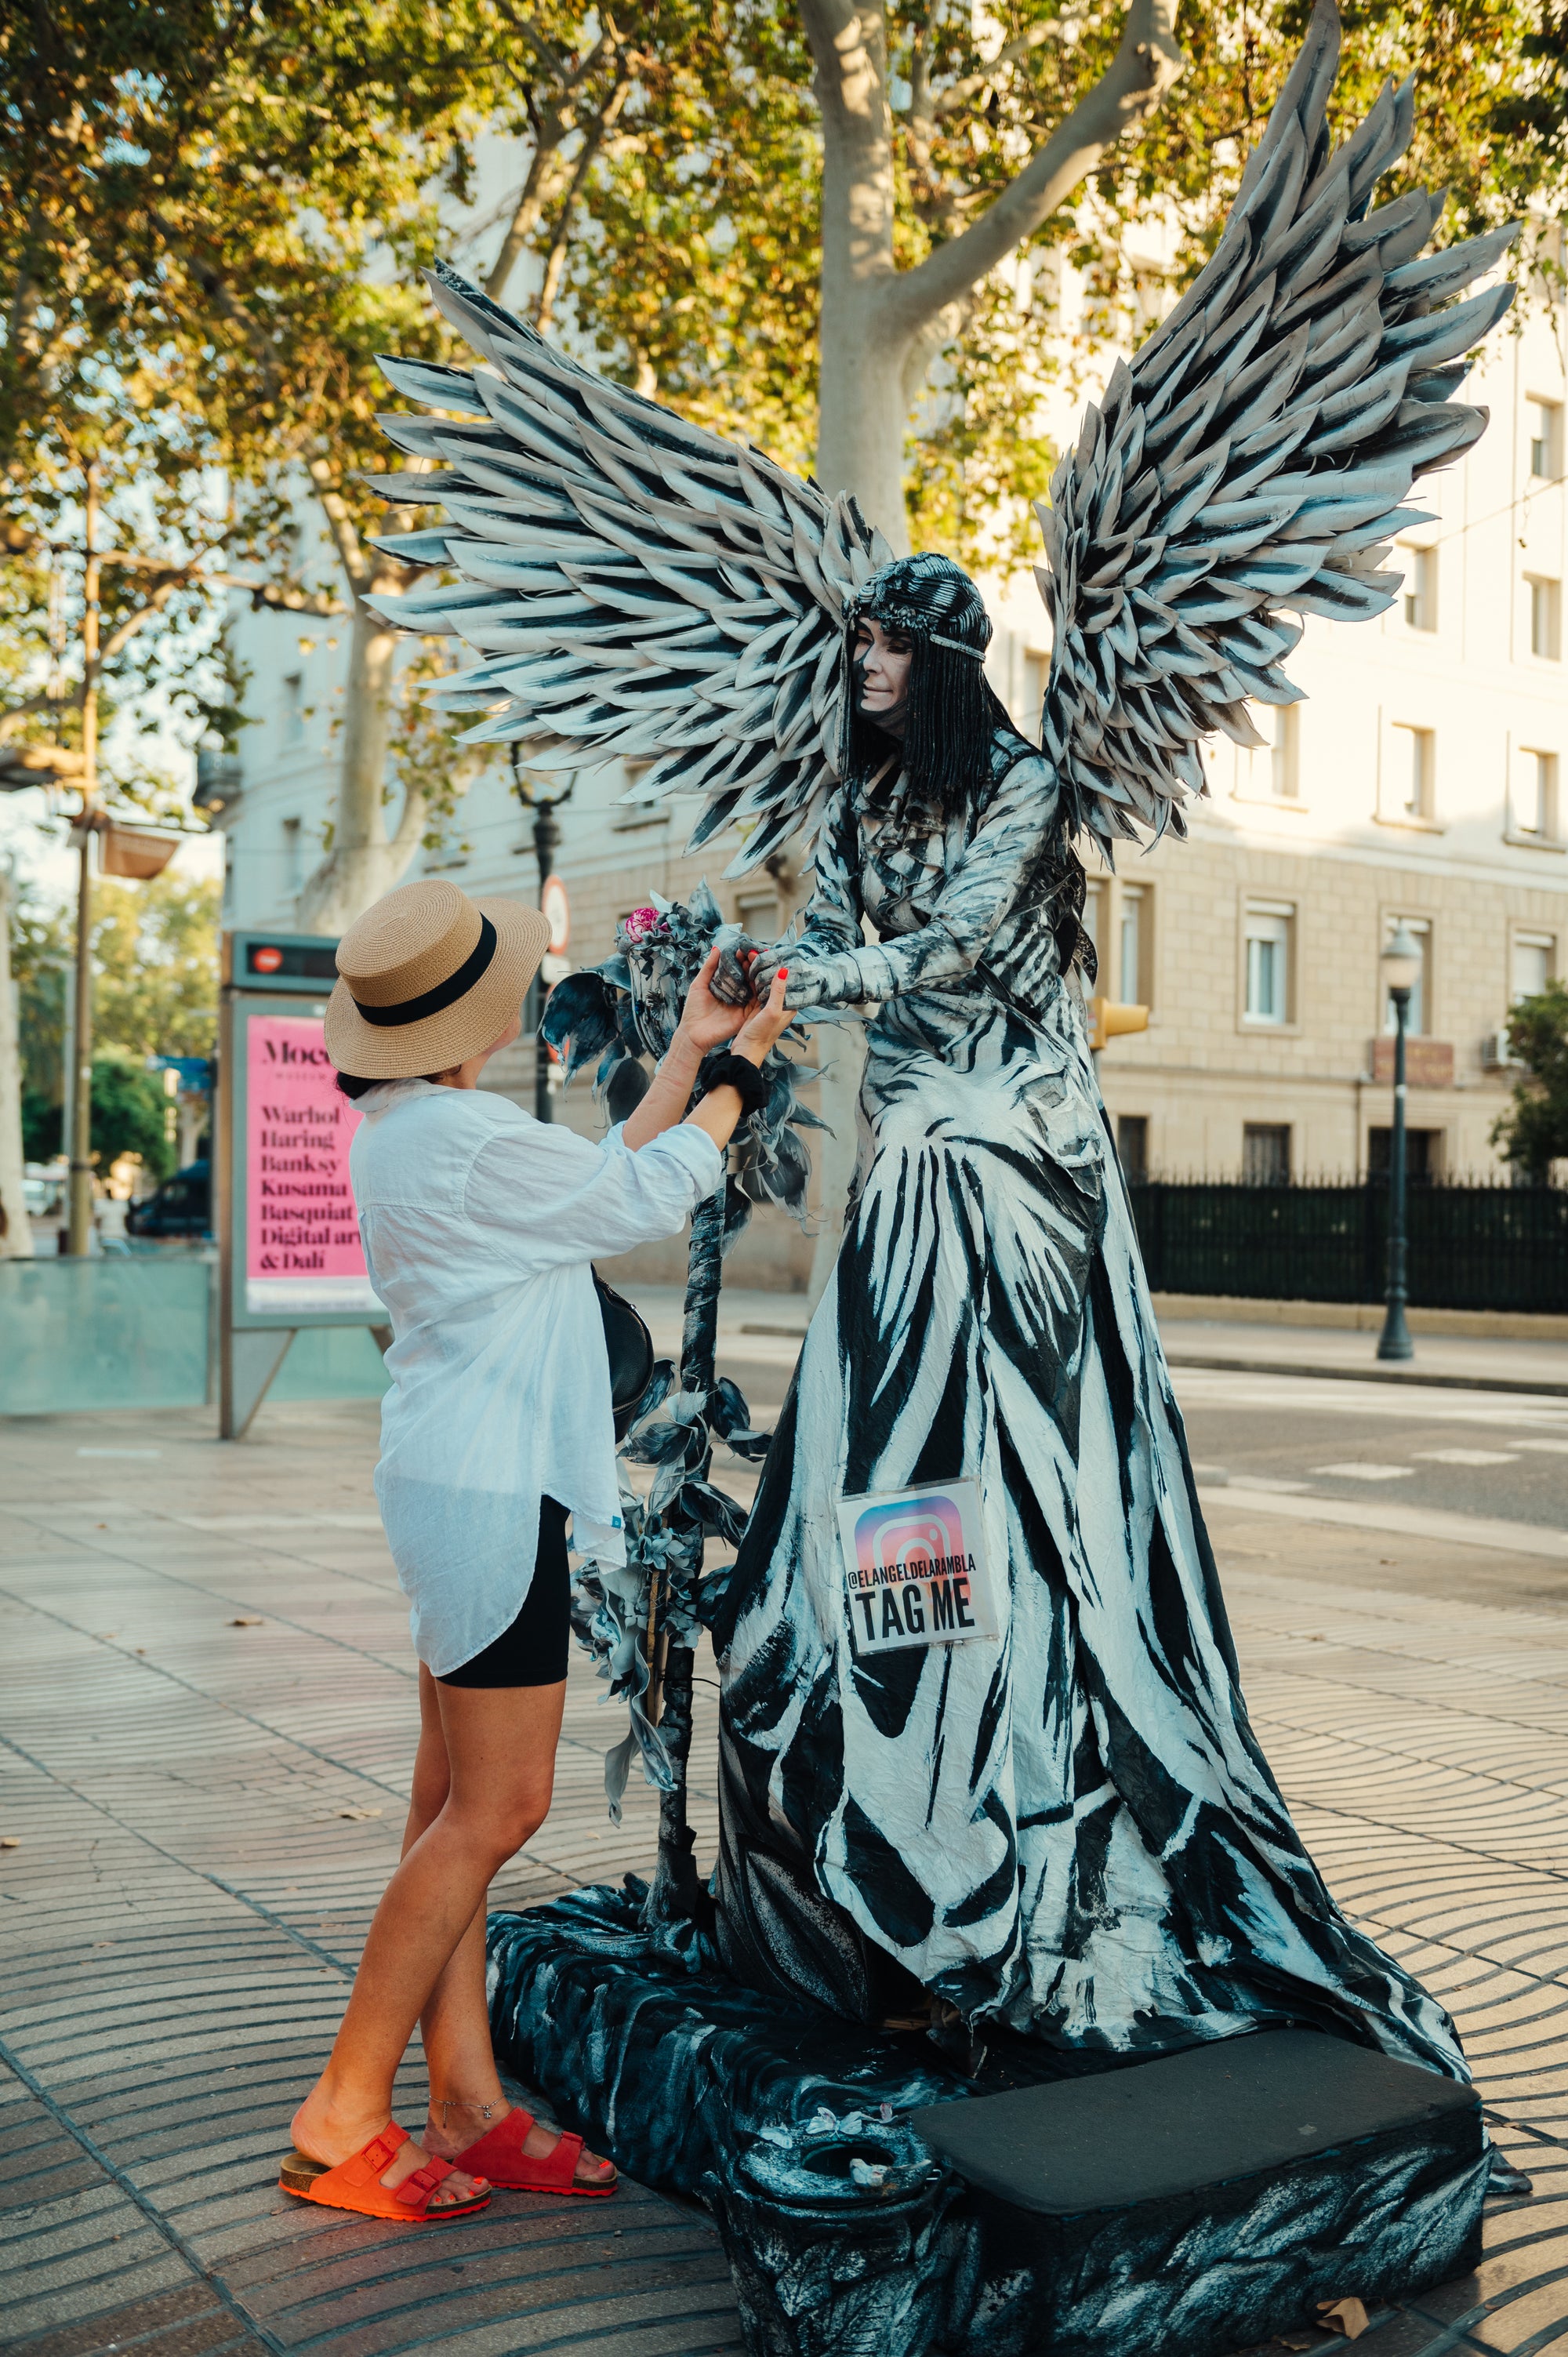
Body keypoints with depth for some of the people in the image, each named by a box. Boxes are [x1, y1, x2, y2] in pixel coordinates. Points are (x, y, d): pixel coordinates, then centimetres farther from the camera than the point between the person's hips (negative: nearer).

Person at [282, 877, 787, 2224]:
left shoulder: (404, 1130, 11)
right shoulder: (464, 1137, -20)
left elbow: (600, 1187, 16)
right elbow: (649, 1202, -9)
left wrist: (689, 1054, 19)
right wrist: (736, 1076, 6)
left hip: (459, 1478, 10)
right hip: (489, 1490, -10)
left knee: (457, 1805, 11)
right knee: (496, 1808, -3)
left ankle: (467, 2106, 20)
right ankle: (341, 2119, 5)